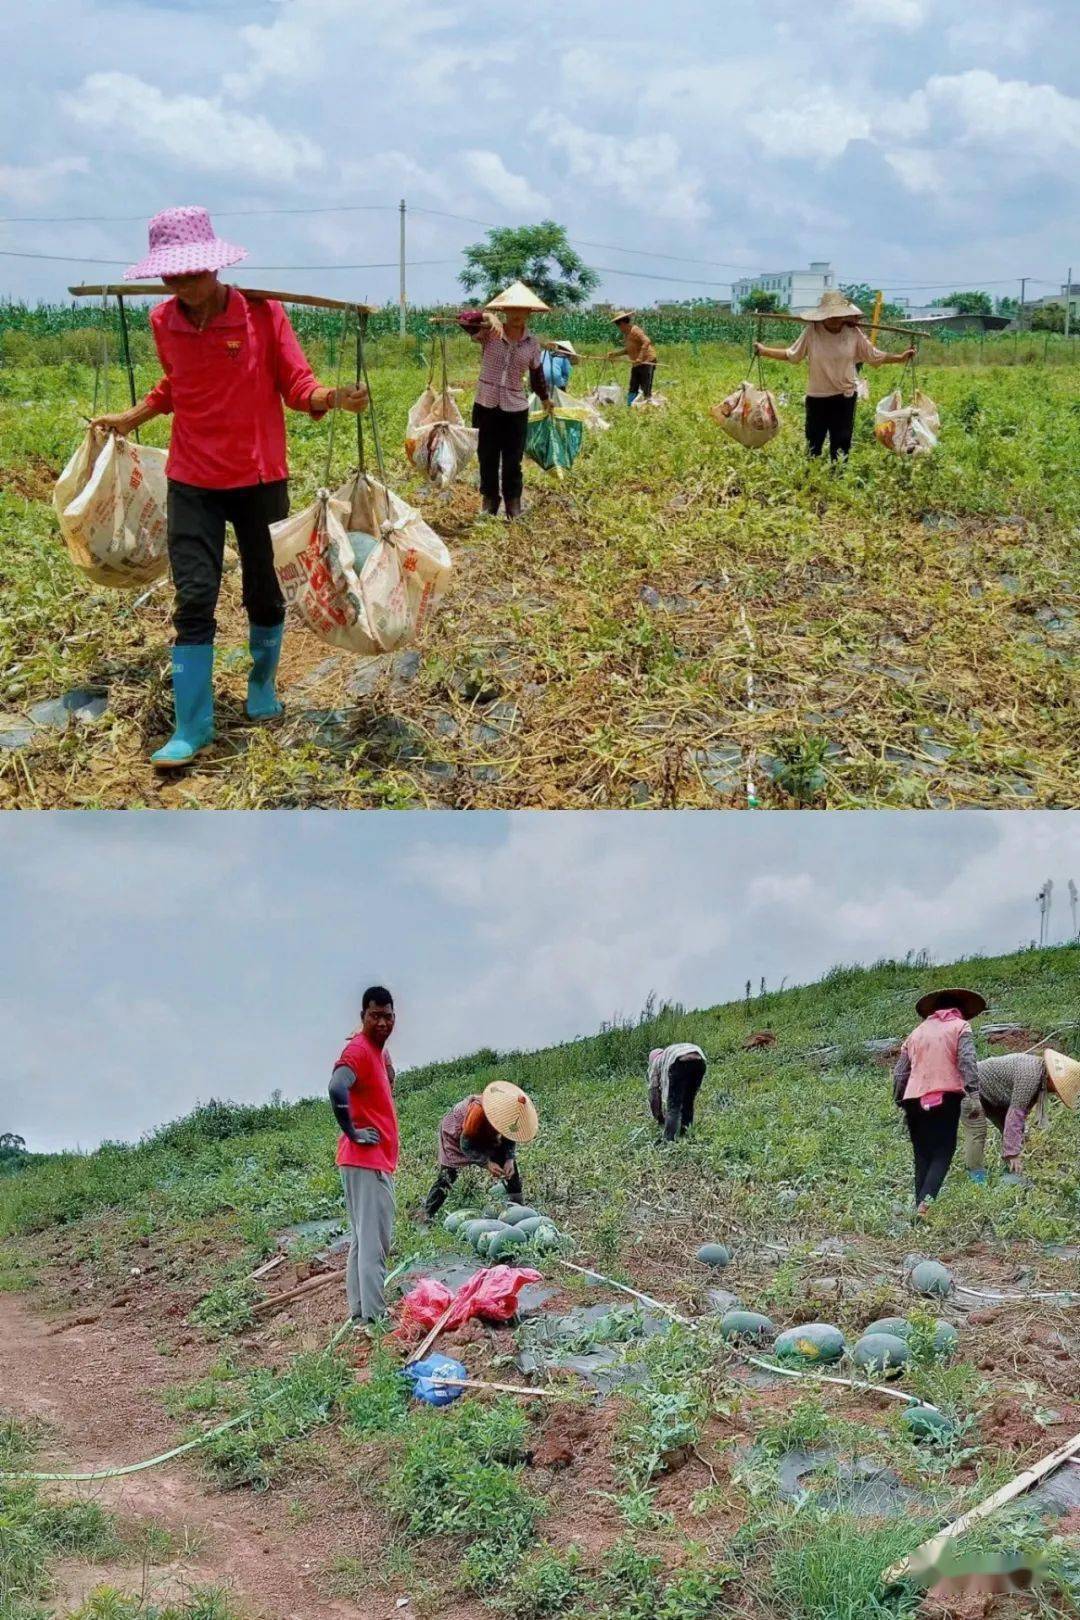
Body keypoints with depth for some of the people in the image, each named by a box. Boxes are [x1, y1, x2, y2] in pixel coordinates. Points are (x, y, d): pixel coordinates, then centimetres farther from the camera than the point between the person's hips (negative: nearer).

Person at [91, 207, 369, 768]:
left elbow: (296, 385, -7)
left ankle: (263, 683, 39)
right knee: (193, 596, -5)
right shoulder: (163, 321, 0)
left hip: (258, 476, -1)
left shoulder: (262, 312, -10)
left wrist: (328, 398, -27)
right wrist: (132, 417, 22)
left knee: (264, 590, 12)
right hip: (192, 480, 2)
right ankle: (193, 728, 0)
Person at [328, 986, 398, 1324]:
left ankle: (360, 1310, 18)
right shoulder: (358, 1049, -16)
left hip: (377, 1160, 10)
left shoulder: (379, 1051, 14)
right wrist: (353, 1132, -23)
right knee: (375, 1240, -9)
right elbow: (337, 1088, -33)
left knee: (363, 1238, 13)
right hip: (367, 1160, -10)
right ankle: (374, 1316, -8)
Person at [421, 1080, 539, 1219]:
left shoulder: (511, 1114, -26)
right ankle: (426, 1216, -11)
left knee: (510, 1166, -4)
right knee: (447, 1175, -17)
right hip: (456, 1137, -6)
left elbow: (510, 1138, -8)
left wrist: (509, 1159, -26)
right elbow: (466, 1145, -31)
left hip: (486, 1137, 6)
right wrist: (487, 1163, -39)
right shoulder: (478, 1110, -43)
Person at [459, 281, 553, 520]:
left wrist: (546, 398, 30)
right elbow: (464, 320, -23)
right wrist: (487, 318, -41)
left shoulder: (532, 343, 2)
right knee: (487, 460, 10)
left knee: (513, 462, 6)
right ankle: (489, 503, 23)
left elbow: (537, 374, 18)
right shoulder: (489, 334, -6)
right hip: (486, 406, -1)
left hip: (516, 409, 1)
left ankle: (514, 507, 18)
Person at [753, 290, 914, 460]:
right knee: (813, 446, 10)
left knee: (841, 446, 9)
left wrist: (901, 358, -4)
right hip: (817, 397, 0)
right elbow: (791, 355, 1)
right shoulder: (811, 332, -9)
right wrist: (763, 350, -5)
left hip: (845, 397, 1)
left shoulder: (854, 333, -6)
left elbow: (875, 356, 3)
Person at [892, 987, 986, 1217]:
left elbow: (900, 1072, 18)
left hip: (914, 1100, 4)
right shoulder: (960, 1027, 8)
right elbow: (967, 1061, -9)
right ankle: (926, 1202, -23)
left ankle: (919, 1206, 5)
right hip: (945, 1098, -4)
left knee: (922, 1156, 12)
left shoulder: (917, 1032, 22)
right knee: (942, 1154, -4)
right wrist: (974, 1091, -16)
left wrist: (899, 1101, 21)